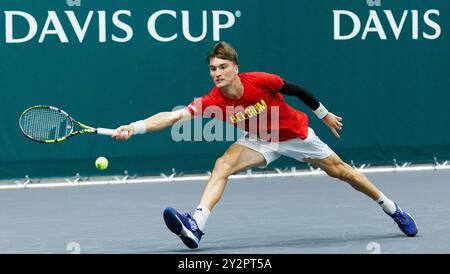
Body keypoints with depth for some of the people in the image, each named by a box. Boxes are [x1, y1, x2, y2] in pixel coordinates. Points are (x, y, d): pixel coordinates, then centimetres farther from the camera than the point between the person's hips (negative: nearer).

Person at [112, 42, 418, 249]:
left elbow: (297, 90, -13)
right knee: (223, 165, -24)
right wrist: (135, 127, -50)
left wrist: (325, 114, 0)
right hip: (259, 141, 1)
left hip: (296, 133, -1)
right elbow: (174, 116, -36)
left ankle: (394, 210, 28)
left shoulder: (260, 81, -31)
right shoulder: (212, 101, -26)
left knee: (340, 170, 9)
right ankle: (196, 227, -34)